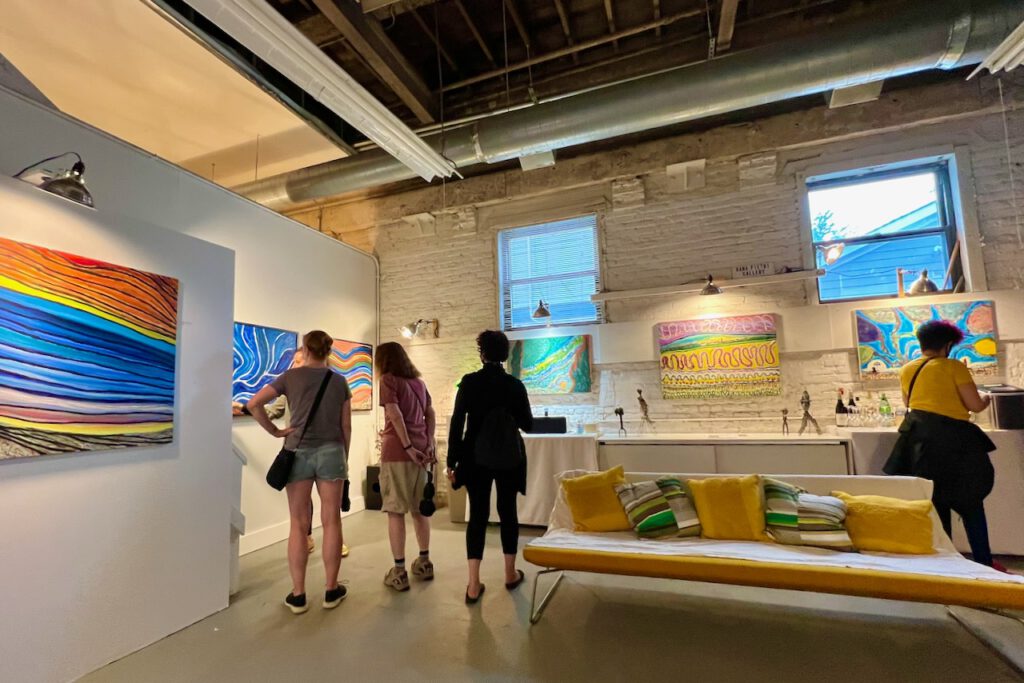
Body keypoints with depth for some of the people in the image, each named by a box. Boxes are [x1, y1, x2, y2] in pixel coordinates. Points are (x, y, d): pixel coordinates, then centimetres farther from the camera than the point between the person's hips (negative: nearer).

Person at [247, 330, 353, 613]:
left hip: (298, 452, 0)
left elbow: (253, 404, -7)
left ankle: (298, 594, 15)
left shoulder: (291, 376, 1)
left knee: (298, 524, 8)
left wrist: (275, 431, 1)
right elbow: (346, 426, 4)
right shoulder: (339, 381, 4)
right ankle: (331, 590, 16)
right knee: (331, 521, 7)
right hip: (331, 451, 0)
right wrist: (344, 457, 14)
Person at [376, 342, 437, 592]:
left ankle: (399, 572, 8)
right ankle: (424, 562, 26)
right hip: (420, 450, 6)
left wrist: (408, 446, -13)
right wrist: (429, 444, 9)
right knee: (419, 508, 16)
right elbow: (430, 413, 12)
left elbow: (395, 415, -15)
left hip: (397, 451, -6)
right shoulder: (418, 381, 15)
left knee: (395, 511, 2)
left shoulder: (387, 379, -4)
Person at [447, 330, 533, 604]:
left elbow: (457, 422, -9)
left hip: (476, 457, 0)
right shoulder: (515, 385, -6)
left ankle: (473, 585, 8)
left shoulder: (469, 382, -8)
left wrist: (452, 461, -3)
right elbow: (528, 425, 0)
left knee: (477, 514, 7)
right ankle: (510, 574, 28)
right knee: (508, 512, 15)